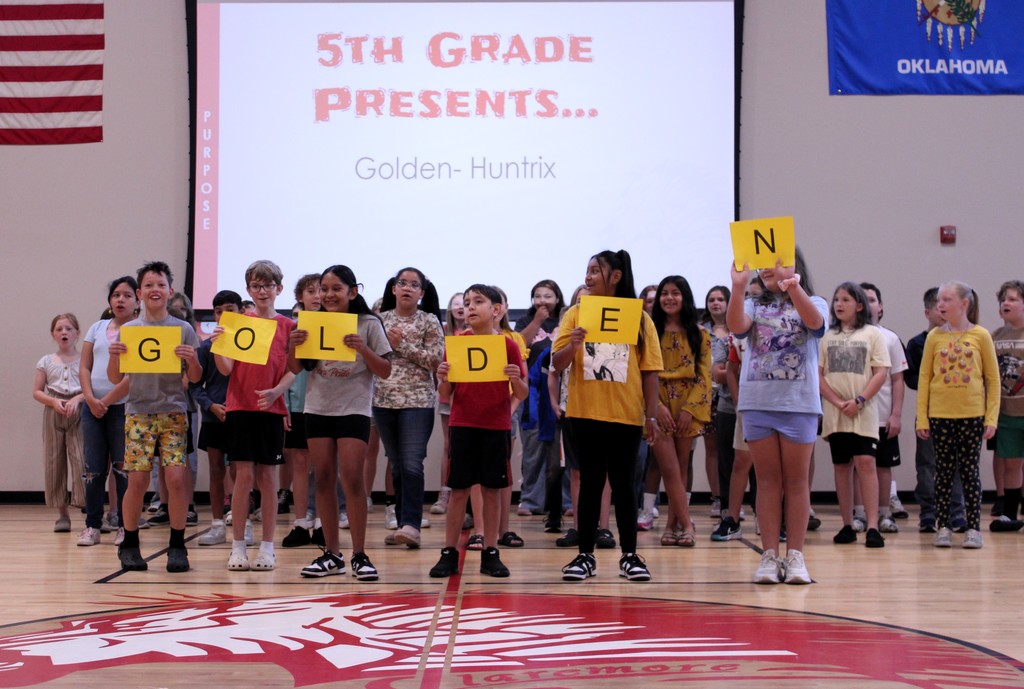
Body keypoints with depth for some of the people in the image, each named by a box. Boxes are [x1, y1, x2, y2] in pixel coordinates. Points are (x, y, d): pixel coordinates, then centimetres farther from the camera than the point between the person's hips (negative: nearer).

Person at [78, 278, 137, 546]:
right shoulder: (97, 328, 12)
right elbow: (85, 367, 9)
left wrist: (107, 401, -12)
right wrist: (91, 399, -7)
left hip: (124, 407, -4)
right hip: (93, 406, 4)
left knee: (123, 468, -1)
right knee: (94, 469, 5)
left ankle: (125, 526, 6)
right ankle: (92, 526, 10)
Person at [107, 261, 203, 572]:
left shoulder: (184, 330, 4)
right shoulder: (128, 330, 6)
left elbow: (196, 379, 5)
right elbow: (115, 379, 8)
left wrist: (191, 360, -15)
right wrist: (114, 356, -11)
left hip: (174, 412, 0)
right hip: (138, 412, 1)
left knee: (177, 477, -9)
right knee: (137, 480, -3)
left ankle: (177, 546, 2)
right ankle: (129, 545, 12)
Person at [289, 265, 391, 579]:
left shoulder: (368, 324, -3)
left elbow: (385, 371, -3)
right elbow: (295, 368, 11)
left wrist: (363, 349, -20)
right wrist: (294, 346, -9)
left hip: (353, 409, -4)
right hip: (317, 408, 4)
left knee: (352, 478, -10)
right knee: (323, 478, 5)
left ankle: (359, 555, -1)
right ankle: (331, 554, 12)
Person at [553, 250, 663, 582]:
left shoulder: (639, 317, 1)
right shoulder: (576, 314, 3)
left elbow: (650, 371, 2)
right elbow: (557, 363, -1)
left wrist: (651, 415, -3)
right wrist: (572, 345, -21)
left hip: (627, 416, -1)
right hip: (586, 414, 1)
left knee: (623, 484, 6)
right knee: (590, 483, 5)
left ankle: (629, 555, 12)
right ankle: (585, 556, 9)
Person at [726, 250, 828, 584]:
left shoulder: (812, 304, 6)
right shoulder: (754, 306, 12)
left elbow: (815, 321, -18)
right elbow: (736, 325, -10)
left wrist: (794, 288, -36)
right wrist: (738, 286, -26)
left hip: (799, 403, -2)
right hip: (758, 402, 2)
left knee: (796, 480, 2)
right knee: (768, 480, 4)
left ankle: (795, 556, 6)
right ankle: (769, 556, 5)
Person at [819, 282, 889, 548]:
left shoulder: (872, 334, 3)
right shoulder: (828, 337, 11)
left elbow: (881, 372, -3)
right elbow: (818, 374, 6)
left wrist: (859, 401, -14)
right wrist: (838, 402, -8)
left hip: (863, 412, -3)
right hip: (835, 413, 3)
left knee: (865, 462, -14)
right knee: (842, 466, 6)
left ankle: (872, 527, -16)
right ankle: (847, 525, 11)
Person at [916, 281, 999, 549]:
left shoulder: (980, 336, 0)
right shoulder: (935, 336, 4)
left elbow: (993, 378, 3)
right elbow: (924, 377, 5)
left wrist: (992, 418, -3)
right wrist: (921, 418, 0)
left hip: (972, 414, -1)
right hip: (940, 415, 1)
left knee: (969, 470, 2)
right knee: (944, 470, 5)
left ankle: (973, 528, 8)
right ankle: (943, 527, 11)